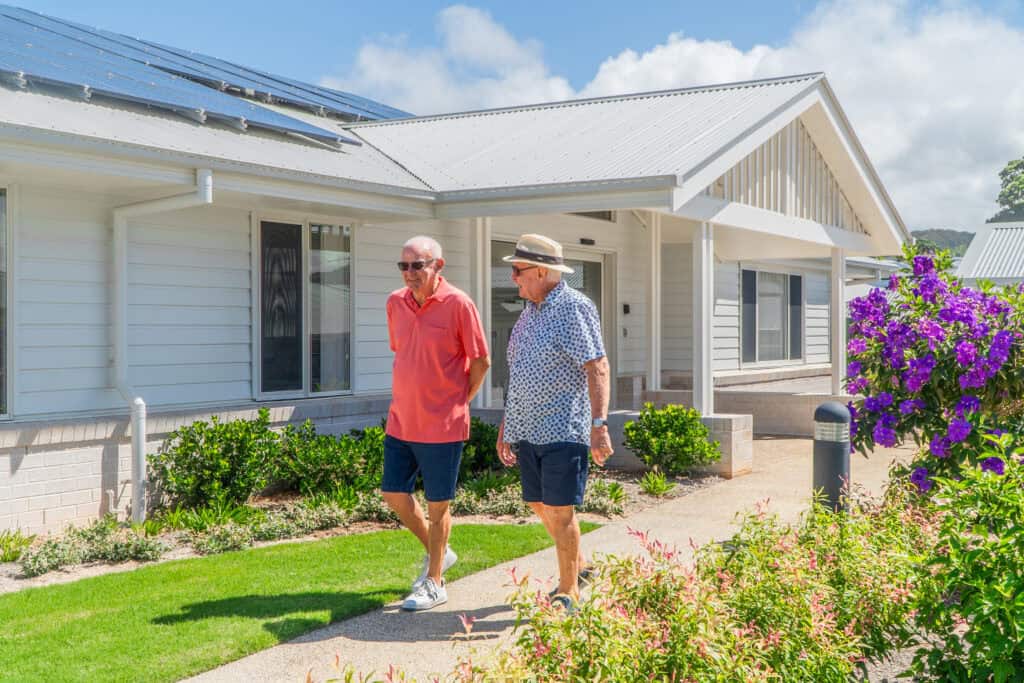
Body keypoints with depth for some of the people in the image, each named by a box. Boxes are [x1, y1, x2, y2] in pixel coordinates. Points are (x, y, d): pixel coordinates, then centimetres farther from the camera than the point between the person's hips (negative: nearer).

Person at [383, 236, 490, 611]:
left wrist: (458, 401, -1)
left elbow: (481, 361, -6)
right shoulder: (395, 303, 5)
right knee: (394, 493, 12)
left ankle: (435, 584, 17)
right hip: (400, 421, 6)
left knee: (437, 505, 4)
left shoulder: (458, 304, -13)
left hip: (441, 425, -6)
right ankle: (437, 552, 35)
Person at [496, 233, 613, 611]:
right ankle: (578, 566, 35)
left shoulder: (574, 308, -10)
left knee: (560, 509, -5)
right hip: (527, 430, 8)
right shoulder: (530, 311, 15)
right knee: (540, 506, 14)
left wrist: (600, 424, -23)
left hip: (563, 428, -8)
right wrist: (506, 424, 21)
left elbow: (597, 368, -16)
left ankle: (568, 593, 6)